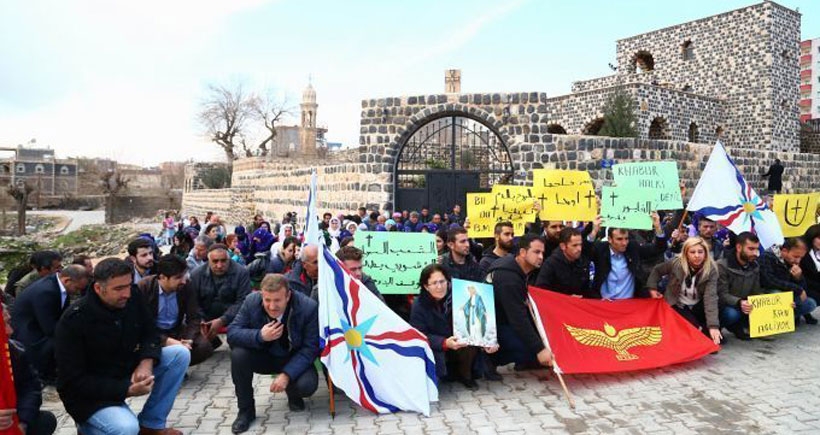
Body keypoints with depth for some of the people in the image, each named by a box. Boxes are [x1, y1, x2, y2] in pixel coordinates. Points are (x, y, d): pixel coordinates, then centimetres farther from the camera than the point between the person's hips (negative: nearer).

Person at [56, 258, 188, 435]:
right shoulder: (74, 320, -24)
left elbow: (150, 334, 1)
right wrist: (126, 390, -29)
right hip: (90, 392, -6)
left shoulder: (133, 299, -10)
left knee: (180, 354, -10)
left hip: (127, 371, 6)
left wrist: (146, 362, -22)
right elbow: (73, 381, -22)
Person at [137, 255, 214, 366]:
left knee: (205, 346, -21)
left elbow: (194, 318, -4)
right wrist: (166, 341, -33)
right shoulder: (144, 287, -17)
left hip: (176, 331, 3)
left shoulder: (186, 287, -9)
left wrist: (188, 340, -24)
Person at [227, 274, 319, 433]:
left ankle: (292, 393, 11)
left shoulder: (309, 308, -25)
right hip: (264, 355, 2)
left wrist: (287, 374, -31)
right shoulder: (252, 302, -18)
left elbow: (310, 348, -20)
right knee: (238, 354, -27)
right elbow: (232, 333, -18)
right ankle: (245, 410, -5)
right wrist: (260, 336, -36)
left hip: (295, 360, -2)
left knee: (307, 385, -30)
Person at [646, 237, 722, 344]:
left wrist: (713, 325, -38)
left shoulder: (711, 270, -19)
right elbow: (657, 270, 4)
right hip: (677, 306, -2)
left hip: (697, 307, 2)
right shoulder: (676, 264, -17)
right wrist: (652, 288, -6)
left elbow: (710, 297, -30)